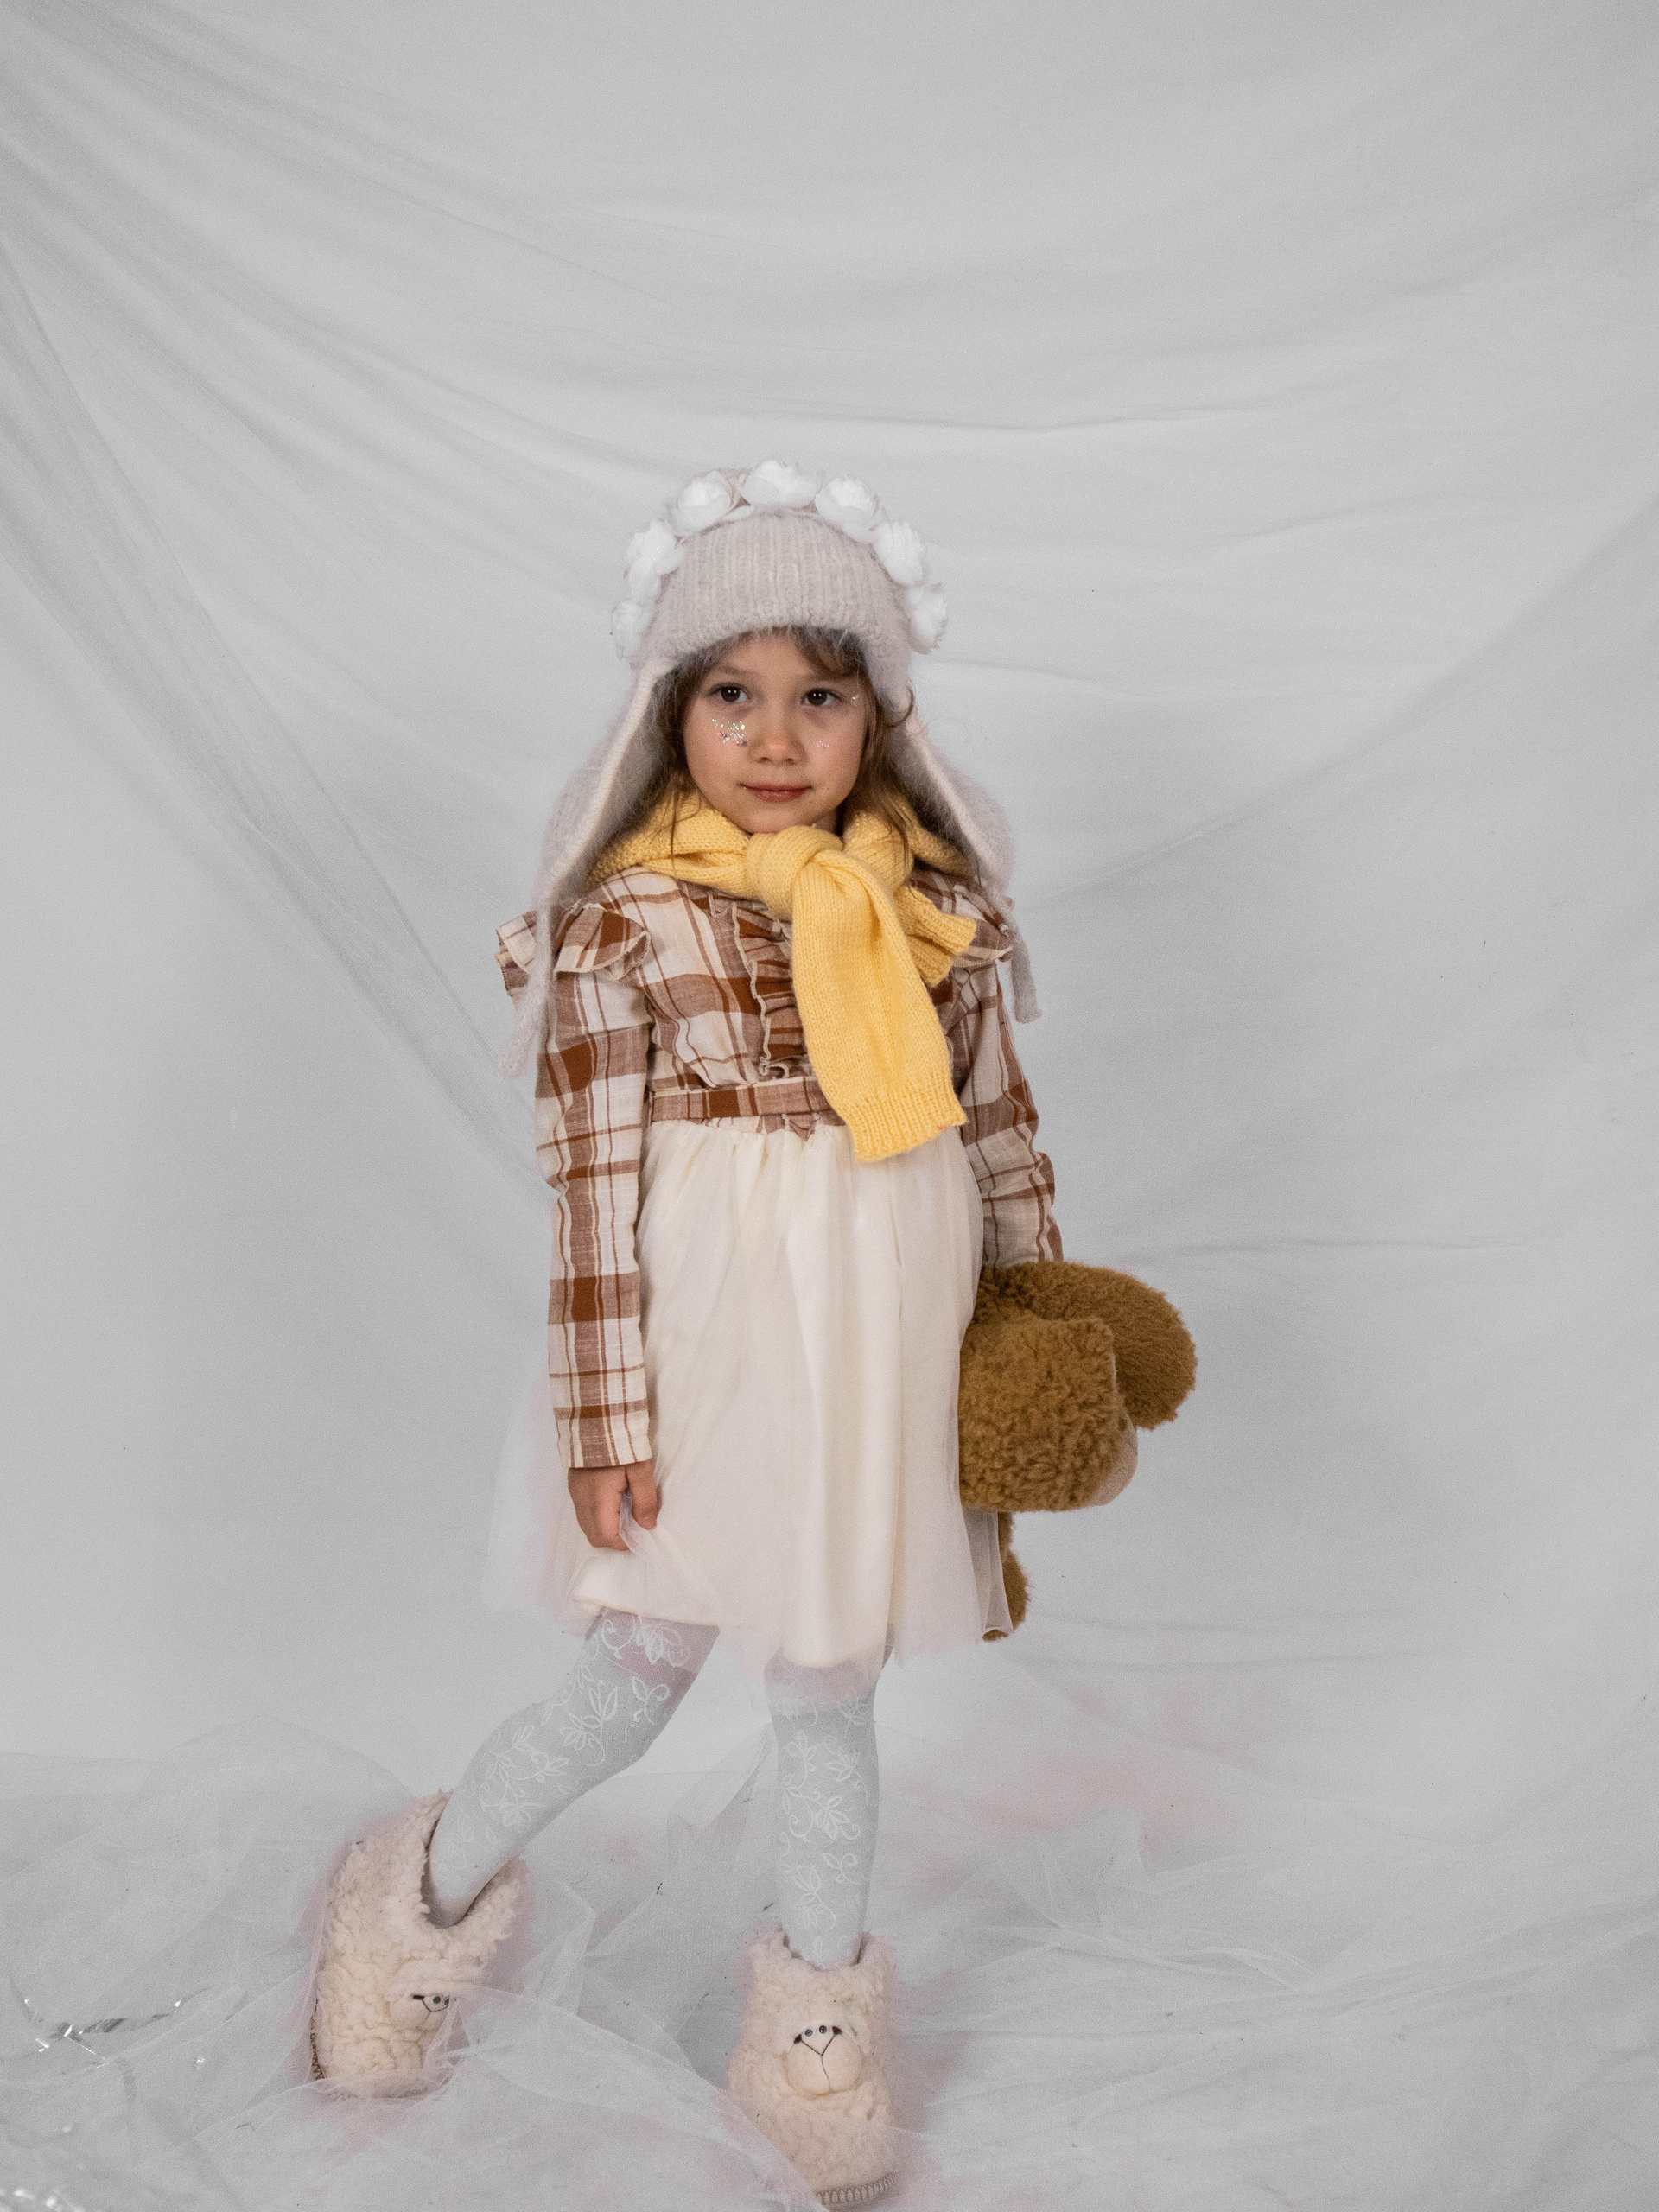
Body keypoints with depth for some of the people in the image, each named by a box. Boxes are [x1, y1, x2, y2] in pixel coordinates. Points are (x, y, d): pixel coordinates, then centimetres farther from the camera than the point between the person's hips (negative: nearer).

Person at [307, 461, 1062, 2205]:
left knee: (829, 1696, 16)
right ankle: (429, 1905, 40)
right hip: (708, 1344, -3)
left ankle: (819, 2042, 38)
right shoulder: (625, 920, -10)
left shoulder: (941, 903, 2)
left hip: (885, 1351, 3)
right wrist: (606, 1424, -12)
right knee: (634, 1680, 8)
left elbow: (999, 1126, 9)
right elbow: (593, 1191, -12)